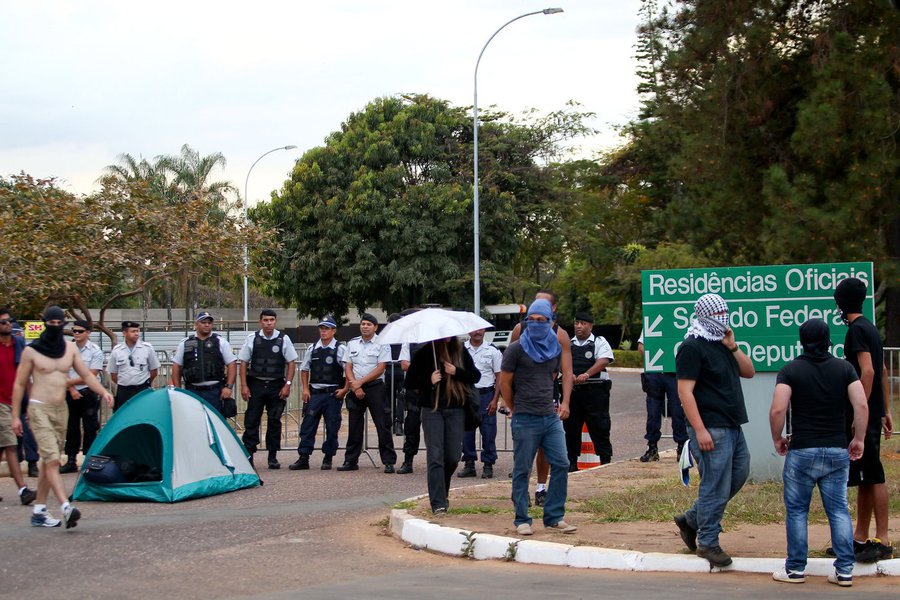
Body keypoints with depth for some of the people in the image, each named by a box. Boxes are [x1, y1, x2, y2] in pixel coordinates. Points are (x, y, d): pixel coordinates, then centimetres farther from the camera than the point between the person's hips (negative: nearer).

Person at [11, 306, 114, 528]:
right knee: (52, 459, -17)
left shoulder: (70, 348, 7)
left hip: (61, 410, 6)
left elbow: (86, 374, 9)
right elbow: (19, 384, -1)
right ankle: (66, 508, -28)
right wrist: (15, 416, -3)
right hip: (39, 409, -6)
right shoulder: (31, 351, -5)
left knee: (48, 461, 10)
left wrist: (103, 392, -8)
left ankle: (39, 511, 18)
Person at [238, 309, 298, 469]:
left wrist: (287, 384, -4)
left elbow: (291, 363, 4)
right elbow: (243, 363, 5)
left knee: (274, 421, 5)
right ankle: (248, 455, 0)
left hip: (276, 386, 0)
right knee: (251, 420, -3)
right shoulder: (252, 339, 1)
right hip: (256, 384, 0)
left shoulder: (283, 339, 0)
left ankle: (273, 457, 13)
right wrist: (244, 385, -2)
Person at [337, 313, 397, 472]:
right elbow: (348, 367, 8)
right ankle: (351, 461, 15)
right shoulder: (352, 344, 11)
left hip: (375, 387, -4)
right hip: (356, 389, 4)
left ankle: (389, 462, -2)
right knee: (354, 426, 7)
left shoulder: (381, 344, -2)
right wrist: (355, 386, -6)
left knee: (383, 425, -5)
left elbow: (380, 369, -8)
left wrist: (360, 382, -11)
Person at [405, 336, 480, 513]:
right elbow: (409, 383, 2)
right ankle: (438, 503, -8)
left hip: (456, 410, 2)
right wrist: (429, 381, -15)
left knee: (453, 456, 4)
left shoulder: (460, 351, 6)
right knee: (435, 456, -8)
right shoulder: (424, 353, 0)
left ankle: (442, 494, 28)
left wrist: (456, 371, -11)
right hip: (432, 410, -2)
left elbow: (476, 376, 5)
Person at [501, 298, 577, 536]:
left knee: (561, 465, 1)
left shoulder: (555, 348, 11)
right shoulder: (516, 349, -4)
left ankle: (554, 517, 11)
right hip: (525, 419, -5)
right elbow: (504, 383, -1)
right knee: (522, 470, 0)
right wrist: (516, 410, 5)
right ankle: (522, 520, 9)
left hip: (550, 417, 5)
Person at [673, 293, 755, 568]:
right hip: (711, 429, -9)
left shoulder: (722, 344, 17)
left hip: (733, 426, 9)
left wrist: (733, 347, 0)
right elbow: (685, 391, -17)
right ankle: (708, 542, 5)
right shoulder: (692, 347, -11)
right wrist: (700, 430, -22)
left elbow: (749, 372, 17)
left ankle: (691, 519, 26)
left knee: (738, 475, 14)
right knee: (716, 486, -6)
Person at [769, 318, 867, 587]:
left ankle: (796, 569, 11)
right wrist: (858, 439, 5)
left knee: (797, 510, 8)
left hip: (802, 451, -2)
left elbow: (777, 409, -14)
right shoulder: (844, 369, 3)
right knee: (839, 510, 8)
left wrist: (777, 438, 2)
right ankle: (844, 571, 5)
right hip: (837, 451, 2)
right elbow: (861, 406, -6)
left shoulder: (790, 370, -4)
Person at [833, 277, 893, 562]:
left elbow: (868, 371, -21)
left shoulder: (857, 330, -12)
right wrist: (886, 410, 22)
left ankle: (882, 541, -8)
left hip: (863, 413, -10)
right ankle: (860, 538, 19)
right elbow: (882, 372, 20)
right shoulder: (871, 328, 17)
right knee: (865, 476, 13)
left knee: (872, 475, -8)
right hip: (873, 413, 10)